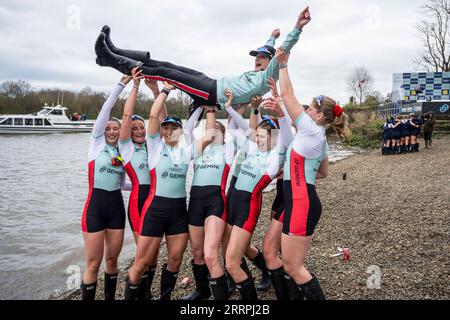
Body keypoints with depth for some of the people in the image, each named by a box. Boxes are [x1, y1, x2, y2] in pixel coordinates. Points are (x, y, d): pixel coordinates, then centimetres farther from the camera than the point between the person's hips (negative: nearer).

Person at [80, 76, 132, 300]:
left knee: (112, 259, 12)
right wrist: (121, 84, -7)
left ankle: (110, 298, 26)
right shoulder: (96, 143, 2)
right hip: (95, 205, -4)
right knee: (94, 263, -1)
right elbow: (105, 110, -5)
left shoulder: (122, 152, 12)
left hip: (116, 205, 4)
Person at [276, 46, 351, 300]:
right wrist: (297, 171, 23)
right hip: (301, 202, 10)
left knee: (293, 267, -2)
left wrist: (283, 64, -3)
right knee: (293, 265, 16)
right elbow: (323, 172, 28)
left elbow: (287, 94, -11)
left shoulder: (312, 131, -11)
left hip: (302, 204, -10)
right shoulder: (319, 139, 16)